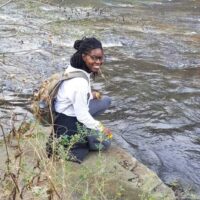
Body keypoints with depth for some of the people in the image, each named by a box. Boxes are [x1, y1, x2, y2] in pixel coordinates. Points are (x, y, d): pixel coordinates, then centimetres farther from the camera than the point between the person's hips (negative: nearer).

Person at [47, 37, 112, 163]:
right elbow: (82, 115, -25)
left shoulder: (75, 68, -6)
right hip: (67, 125, -9)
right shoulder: (80, 83, -33)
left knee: (106, 100, 14)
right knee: (104, 142, 0)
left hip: (70, 112, 9)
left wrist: (90, 94, 1)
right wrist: (100, 128, -10)